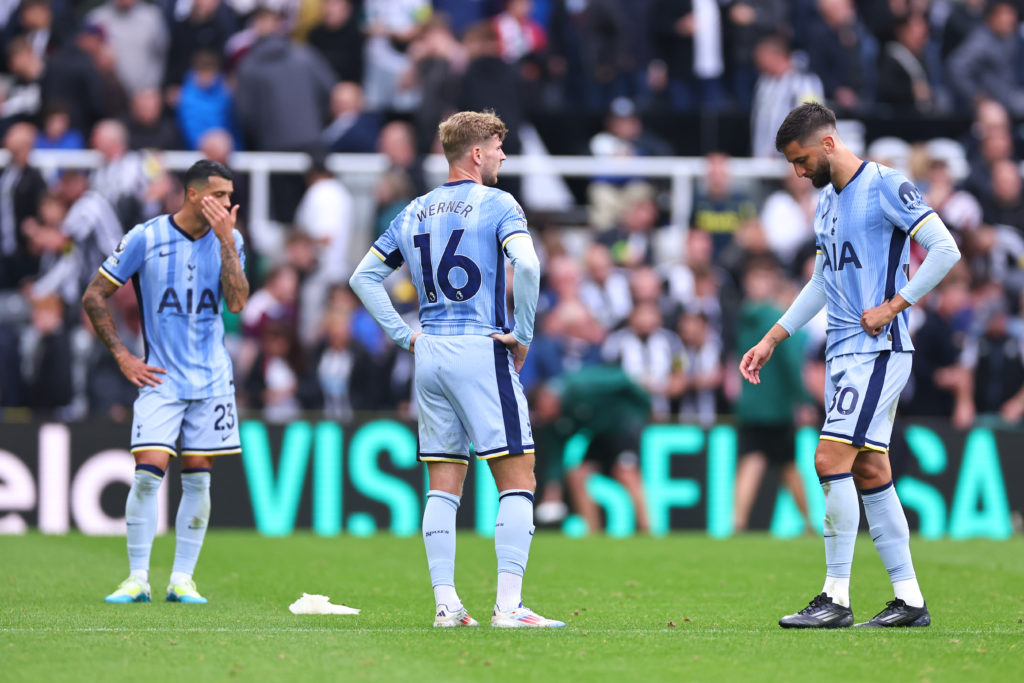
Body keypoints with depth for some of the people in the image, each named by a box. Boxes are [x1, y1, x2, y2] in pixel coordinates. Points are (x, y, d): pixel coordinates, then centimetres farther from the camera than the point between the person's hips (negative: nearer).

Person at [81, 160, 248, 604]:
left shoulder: (228, 240, 3)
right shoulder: (145, 238, -6)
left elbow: (237, 302, -12)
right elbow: (94, 297, 0)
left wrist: (226, 240, -16)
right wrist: (122, 356, -3)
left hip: (212, 380, 3)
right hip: (159, 379, -3)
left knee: (197, 479, 2)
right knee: (148, 472, -12)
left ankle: (182, 579, 9)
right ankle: (137, 579, -3)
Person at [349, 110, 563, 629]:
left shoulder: (413, 213, 14)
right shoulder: (497, 205, -5)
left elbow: (363, 277, 14)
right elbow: (526, 265, -22)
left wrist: (404, 335, 13)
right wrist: (522, 334, -12)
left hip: (429, 354, 6)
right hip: (482, 353, -6)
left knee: (443, 485, 10)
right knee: (517, 481, -4)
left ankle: (445, 604, 5)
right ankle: (508, 606, -11)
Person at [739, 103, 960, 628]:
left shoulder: (885, 186, -10)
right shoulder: (827, 202, 17)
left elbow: (946, 249, -15)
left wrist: (894, 305, -16)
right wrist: (771, 340, 25)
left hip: (879, 348, -9)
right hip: (843, 351, 9)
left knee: (832, 458, -15)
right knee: (868, 471, 7)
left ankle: (837, 598, -12)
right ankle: (909, 600, 10)